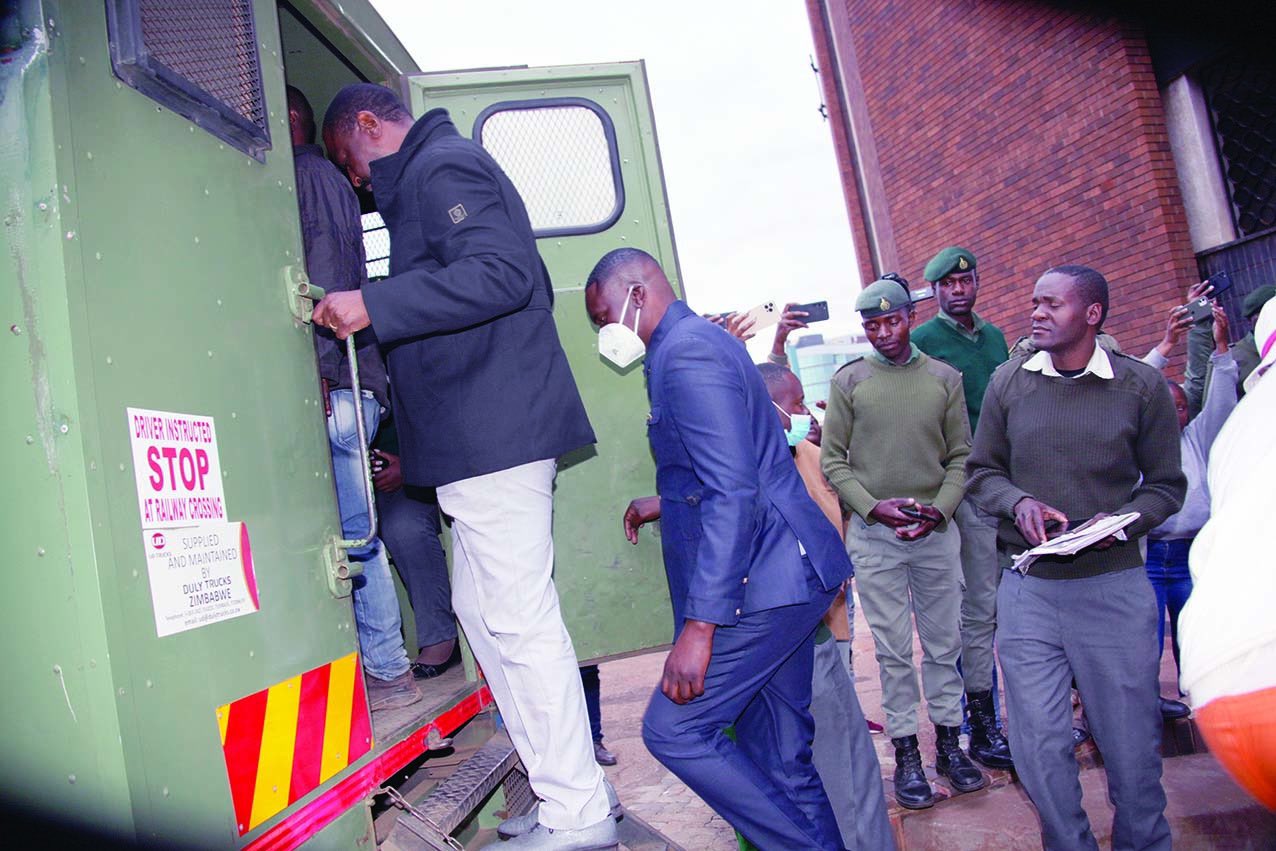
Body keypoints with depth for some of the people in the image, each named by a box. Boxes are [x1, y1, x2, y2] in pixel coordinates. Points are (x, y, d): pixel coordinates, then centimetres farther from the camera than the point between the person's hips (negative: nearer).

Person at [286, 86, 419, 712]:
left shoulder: (304, 174, 1)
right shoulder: (332, 180, 28)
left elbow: (316, 277, -14)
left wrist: (316, 368, -22)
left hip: (330, 385, -9)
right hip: (358, 386, 9)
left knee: (350, 537, -5)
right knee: (358, 536, 11)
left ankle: (386, 673, 3)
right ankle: (389, 668, 18)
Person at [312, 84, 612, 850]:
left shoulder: (441, 166, -5)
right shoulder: (437, 171, 27)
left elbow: (499, 273, -21)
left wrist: (373, 306, -20)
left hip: (494, 433, -11)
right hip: (483, 439, 11)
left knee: (520, 618, -7)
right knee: (482, 606, 14)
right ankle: (560, 785, 23)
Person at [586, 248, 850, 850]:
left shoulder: (687, 352, -14)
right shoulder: (698, 342, 18)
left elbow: (733, 493, -25)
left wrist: (699, 626, -26)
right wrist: (665, 504, 31)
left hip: (762, 584, -10)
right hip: (788, 576, 10)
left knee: (672, 729, -4)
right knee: (778, 755, 14)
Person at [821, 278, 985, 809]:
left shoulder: (944, 378, 7)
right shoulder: (848, 381, 2)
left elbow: (960, 456, 8)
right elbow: (832, 460, 0)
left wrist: (940, 509, -7)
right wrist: (875, 507, -11)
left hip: (937, 531, 2)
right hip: (873, 535, -2)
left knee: (944, 641, 11)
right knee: (894, 649, 4)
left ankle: (949, 743, 26)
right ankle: (906, 752, 16)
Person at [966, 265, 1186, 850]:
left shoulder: (1141, 385, 0)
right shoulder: (1008, 381, 2)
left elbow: (1166, 485, 5)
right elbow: (980, 471, 9)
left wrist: (1120, 522, -13)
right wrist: (1018, 502, -10)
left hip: (1115, 585, -1)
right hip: (1026, 588, 1)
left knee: (1130, 739, 10)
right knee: (1039, 745, 5)